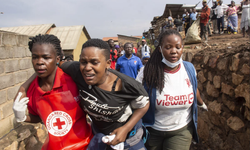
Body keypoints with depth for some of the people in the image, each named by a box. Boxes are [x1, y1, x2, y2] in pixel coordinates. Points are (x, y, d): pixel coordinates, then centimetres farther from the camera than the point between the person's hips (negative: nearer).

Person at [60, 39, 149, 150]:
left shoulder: (126, 86, -30)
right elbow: (62, 65, -6)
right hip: (99, 131, 2)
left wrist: (126, 129, -19)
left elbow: (144, 105, -12)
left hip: (128, 130, -1)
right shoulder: (77, 72, -27)